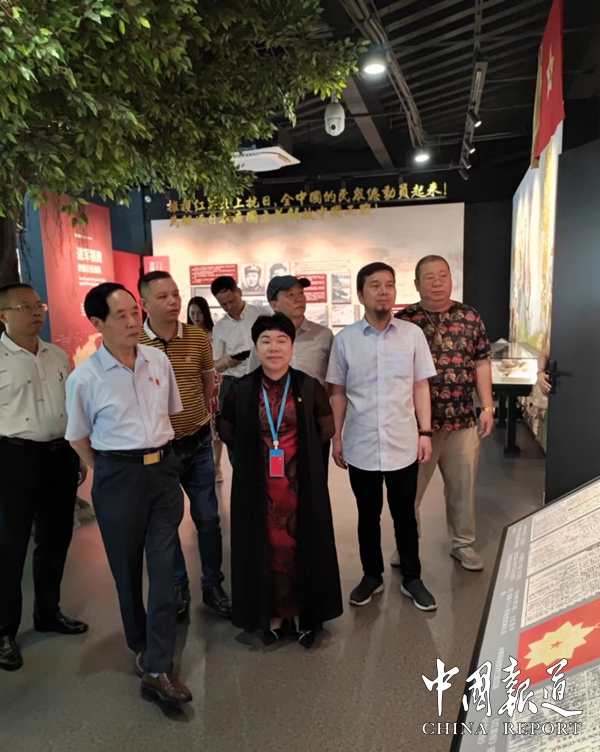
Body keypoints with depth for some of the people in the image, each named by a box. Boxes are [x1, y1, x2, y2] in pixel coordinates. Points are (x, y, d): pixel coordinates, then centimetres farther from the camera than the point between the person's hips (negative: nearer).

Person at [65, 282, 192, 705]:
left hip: (163, 470, 3)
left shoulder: (159, 361, -1)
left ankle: (158, 669, 14)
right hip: (118, 478, -2)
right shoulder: (84, 378, -10)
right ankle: (141, 646, 37)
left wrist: (161, 456, 11)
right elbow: (79, 439, 3)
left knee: (163, 567, 2)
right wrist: (110, 475, 5)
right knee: (127, 569, 13)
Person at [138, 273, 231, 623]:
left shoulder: (199, 337, -3)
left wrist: (200, 415, 10)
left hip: (197, 443, 2)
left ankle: (213, 585, 30)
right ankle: (178, 588, 33)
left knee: (208, 518, 10)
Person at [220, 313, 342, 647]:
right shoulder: (241, 390, -4)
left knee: (301, 545, 9)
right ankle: (272, 612, 32)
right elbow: (227, 433, 9)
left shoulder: (310, 387, -5)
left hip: (301, 482, 0)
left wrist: (300, 448, 3)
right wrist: (256, 453, 3)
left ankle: (304, 611, 31)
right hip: (257, 485, 1)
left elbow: (327, 430, 6)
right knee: (264, 547, 10)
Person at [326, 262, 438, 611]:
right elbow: (338, 393, 3)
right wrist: (336, 437, 2)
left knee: (405, 515, 14)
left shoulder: (413, 334, -1)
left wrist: (425, 432, 0)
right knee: (368, 516, 15)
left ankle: (412, 578, 33)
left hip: (403, 445, 0)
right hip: (361, 446, 0)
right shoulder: (345, 339, -2)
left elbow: (421, 387, 3)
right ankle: (372, 576, 34)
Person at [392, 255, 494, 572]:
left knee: (463, 486, 14)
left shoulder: (470, 317, 4)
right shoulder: (403, 320, -4)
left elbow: (481, 363, 7)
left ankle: (463, 543, 34)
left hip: (463, 420, 2)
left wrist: (488, 407, 1)